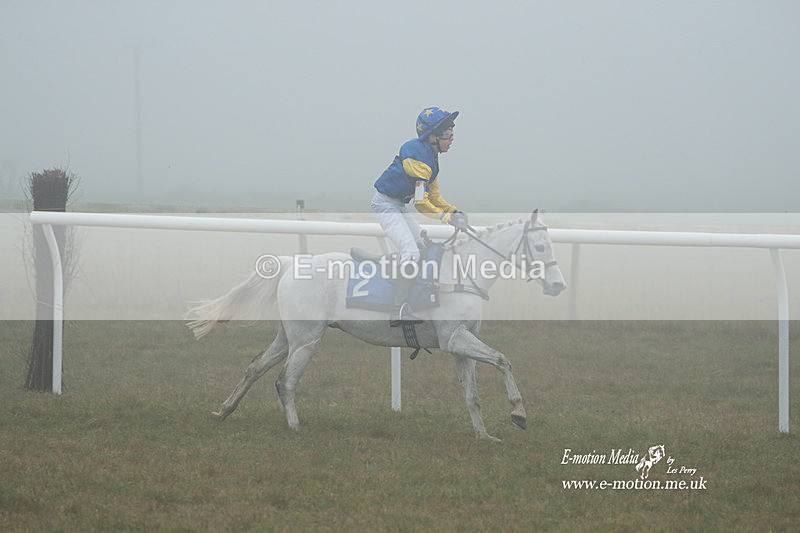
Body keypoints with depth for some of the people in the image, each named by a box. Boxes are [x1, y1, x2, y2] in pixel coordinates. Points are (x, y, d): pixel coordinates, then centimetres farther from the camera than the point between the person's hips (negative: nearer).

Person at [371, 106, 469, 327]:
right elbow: (421, 203, -26)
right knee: (411, 251, -22)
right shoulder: (418, 156, -24)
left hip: (399, 206, 11)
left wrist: (454, 211, 0)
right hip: (386, 204, -11)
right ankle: (400, 310, -25)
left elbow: (434, 196, 14)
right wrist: (447, 217, -26)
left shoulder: (430, 156, 8)